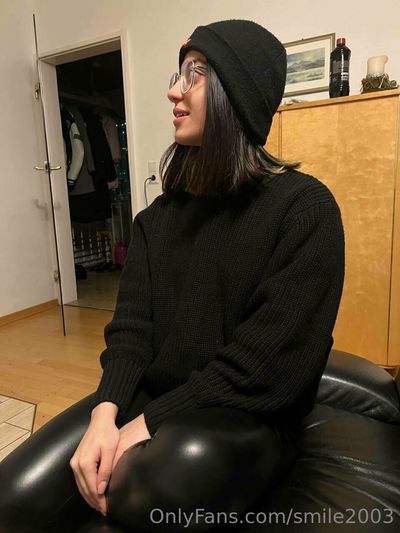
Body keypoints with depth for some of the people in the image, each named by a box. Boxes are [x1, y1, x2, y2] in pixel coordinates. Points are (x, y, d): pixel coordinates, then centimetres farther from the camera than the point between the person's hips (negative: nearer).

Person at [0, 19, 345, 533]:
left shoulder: (304, 207, -11)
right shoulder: (158, 215, 7)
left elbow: (274, 358, -17)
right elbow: (132, 324, 0)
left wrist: (151, 424, -17)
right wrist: (106, 410, -18)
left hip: (248, 417, -4)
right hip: (149, 400, 5)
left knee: (148, 492, -32)